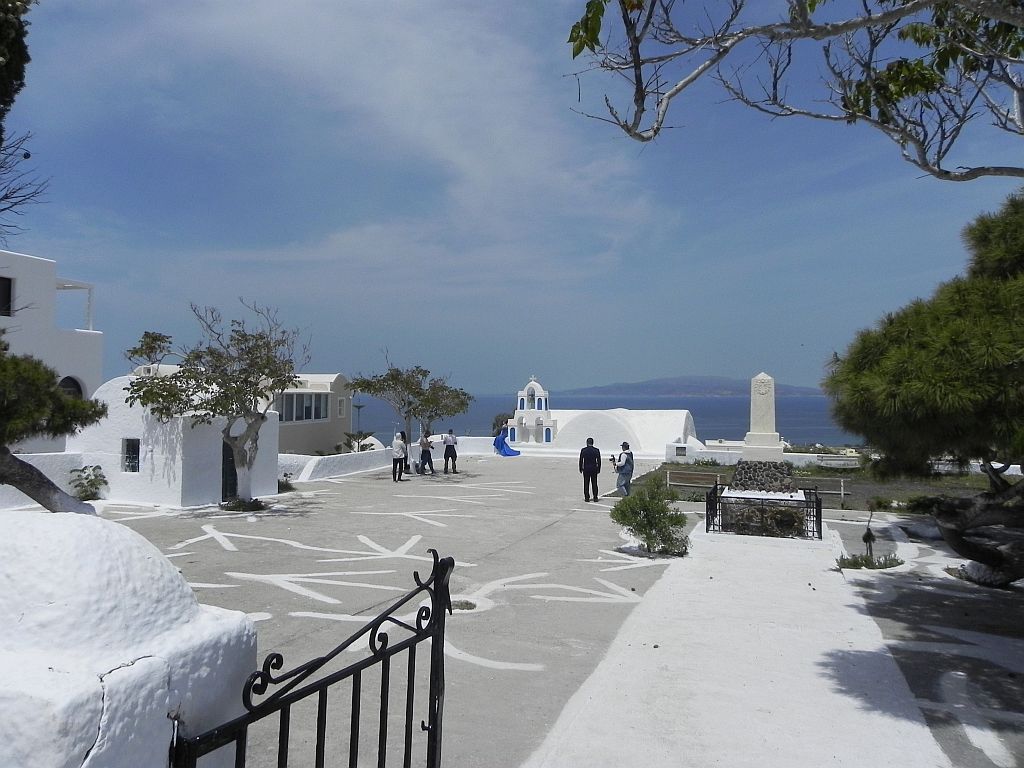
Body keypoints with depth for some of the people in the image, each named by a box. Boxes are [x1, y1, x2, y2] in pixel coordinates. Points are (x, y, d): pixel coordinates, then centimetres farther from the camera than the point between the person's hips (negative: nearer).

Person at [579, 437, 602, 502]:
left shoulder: (583, 450, -4)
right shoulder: (596, 450, -3)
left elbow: (581, 460, -2)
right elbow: (599, 461, 0)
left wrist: (580, 469, 7)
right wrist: (598, 469, 9)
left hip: (586, 469, -1)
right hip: (594, 469, 1)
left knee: (586, 484, 5)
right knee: (594, 484, 6)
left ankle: (587, 497, 4)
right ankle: (595, 497, 6)